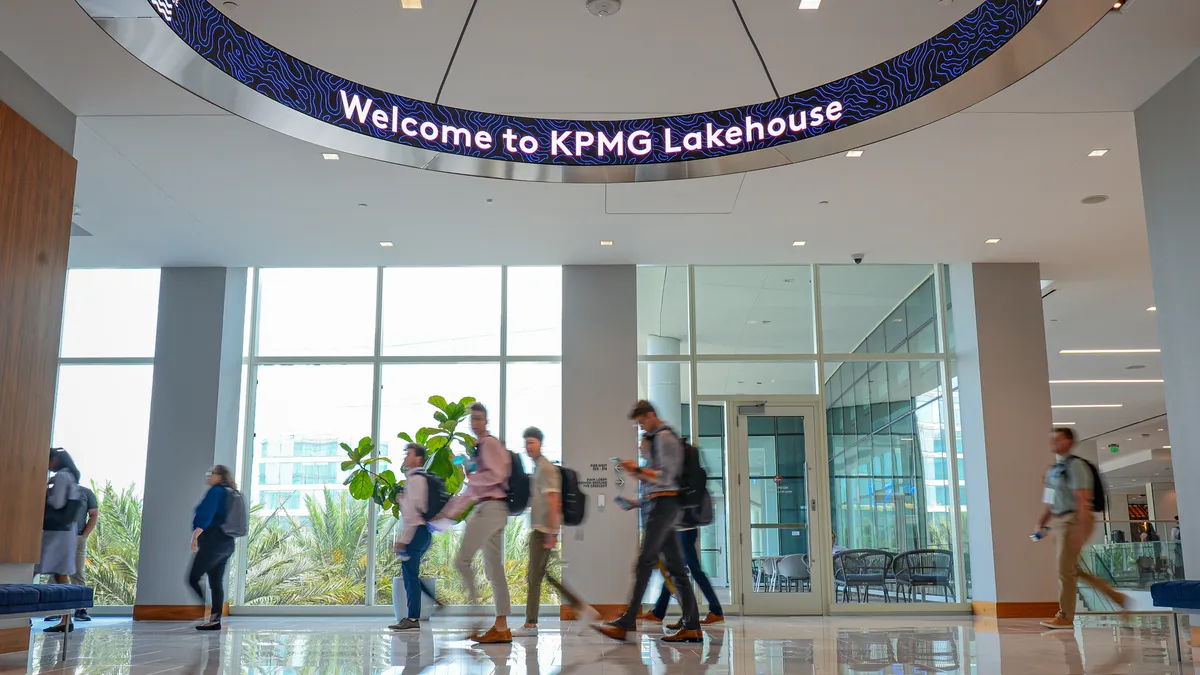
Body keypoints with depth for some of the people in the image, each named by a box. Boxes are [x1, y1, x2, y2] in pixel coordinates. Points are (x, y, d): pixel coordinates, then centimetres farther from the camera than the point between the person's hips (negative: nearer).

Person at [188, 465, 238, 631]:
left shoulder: (216, 491, -9)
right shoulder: (230, 494, 18)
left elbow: (206, 515, -19)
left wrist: (195, 536, -21)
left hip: (213, 541, -9)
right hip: (227, 543, 9)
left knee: (193, 578, -7)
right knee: (216, 582, 8)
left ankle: (213, 615, -14)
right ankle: (215, 620, 6)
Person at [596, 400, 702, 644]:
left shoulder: (664, 437, -8)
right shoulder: (660, 437, 23)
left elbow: (666, 476, -16)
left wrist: (638, 469, -10)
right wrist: (637, 472, 11)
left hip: (664, 503, -10)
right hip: (666, 504, 10)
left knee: (645, 562, -11)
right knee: (675, 567, 6)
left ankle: (625, 623, -11)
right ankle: (692, 627, 6)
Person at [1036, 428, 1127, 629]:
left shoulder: (1075, 465, -11)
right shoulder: (1053, 469, 15)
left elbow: (1083, 500, -17)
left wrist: (1080, 529, -23)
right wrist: (1041, 523, 15)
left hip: (1073, 521, -9)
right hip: (1058, 521, 9)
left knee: (1065, 569, -6)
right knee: (1072, 569, 12)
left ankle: (1065, 617, 1)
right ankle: (1114, 596, 23)